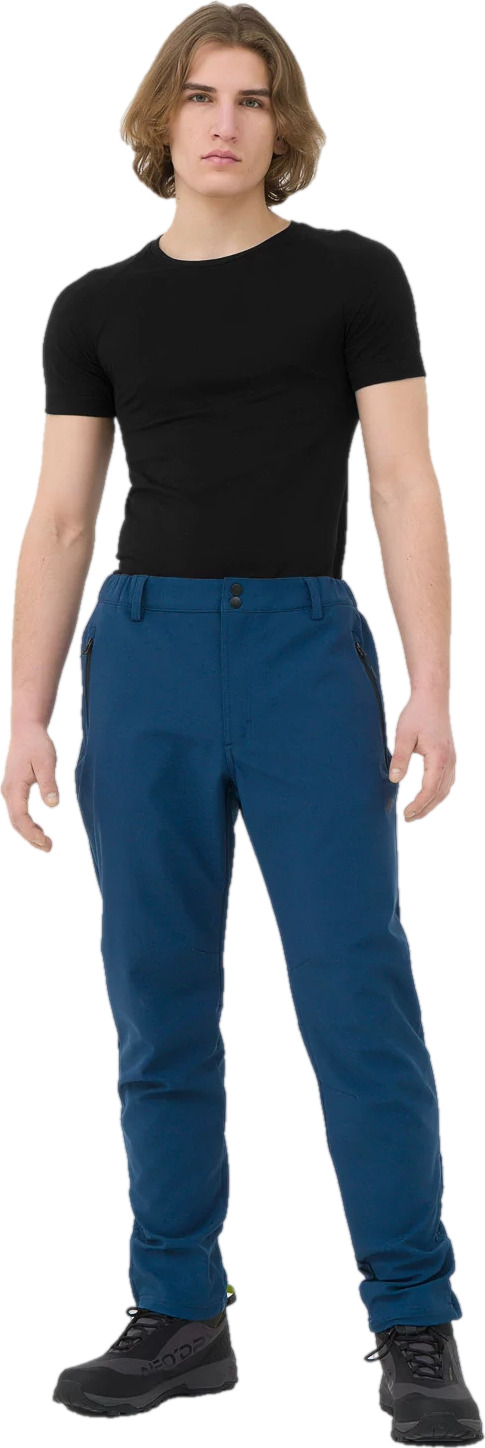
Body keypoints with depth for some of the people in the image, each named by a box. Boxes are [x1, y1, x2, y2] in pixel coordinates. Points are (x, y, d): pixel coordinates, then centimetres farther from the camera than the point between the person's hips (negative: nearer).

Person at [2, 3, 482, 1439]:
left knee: (360, 998, -5)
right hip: (143, 655, 3)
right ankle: (181, 1315, 19)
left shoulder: (352, 276, 1)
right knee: (161, 1008, 7)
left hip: (304, 648, -3)